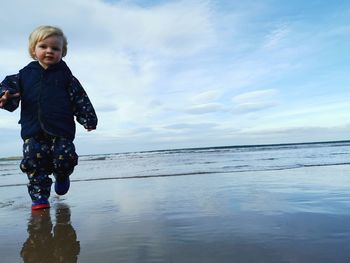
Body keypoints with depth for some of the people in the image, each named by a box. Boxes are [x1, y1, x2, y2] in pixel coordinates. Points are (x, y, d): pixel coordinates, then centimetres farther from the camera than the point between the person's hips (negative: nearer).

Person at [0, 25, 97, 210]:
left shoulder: (65, 75, 7)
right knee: (33, 161, -4)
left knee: (65, 157, -6)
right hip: (33, 130, 2)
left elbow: (80, 98, 5)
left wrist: (88, 118, 0)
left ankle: (62, 176, 30)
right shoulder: (25, 74, 13)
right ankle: (39, 196, 10)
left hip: (61, 129, -2)